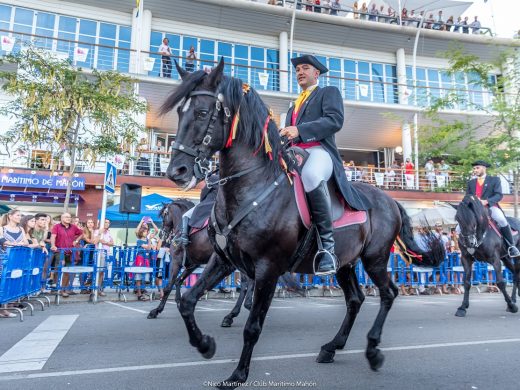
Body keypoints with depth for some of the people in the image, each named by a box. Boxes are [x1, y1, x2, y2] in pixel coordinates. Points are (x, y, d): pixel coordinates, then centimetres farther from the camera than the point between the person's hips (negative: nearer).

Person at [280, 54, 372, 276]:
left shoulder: (329, 92, 16)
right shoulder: (293, 106, 36)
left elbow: (335, 120, -4)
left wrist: (299, 130, -16)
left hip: (319, 151, -7)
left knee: (311, 176, -41)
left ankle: (327, 246, -32)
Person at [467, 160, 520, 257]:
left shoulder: (494, 179, 8)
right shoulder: (471, 182, 20)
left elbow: (499, 195, -5)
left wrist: (486, 201, -23)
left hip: (490, 206, -4)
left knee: (502, 221, -33)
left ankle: (511, 246, -16)